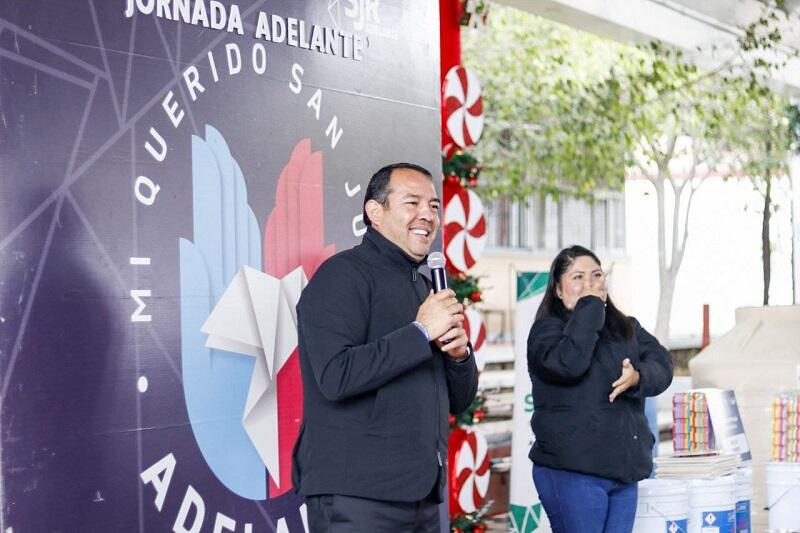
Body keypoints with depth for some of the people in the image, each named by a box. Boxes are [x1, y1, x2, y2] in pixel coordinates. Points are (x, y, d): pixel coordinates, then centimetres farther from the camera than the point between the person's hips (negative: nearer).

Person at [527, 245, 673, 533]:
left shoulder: (627, 327, 17)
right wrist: (590, 306, -14)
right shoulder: (547, 329, -4)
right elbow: (569, 363, -24)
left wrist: (638, 378, -18)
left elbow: (662, 365, 5)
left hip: (624, 467, 6)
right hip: (572, 470, -6)